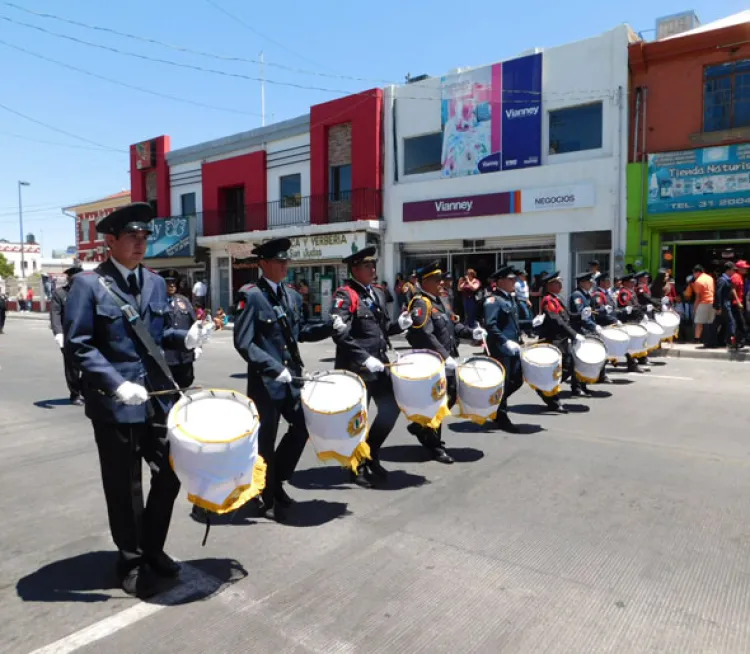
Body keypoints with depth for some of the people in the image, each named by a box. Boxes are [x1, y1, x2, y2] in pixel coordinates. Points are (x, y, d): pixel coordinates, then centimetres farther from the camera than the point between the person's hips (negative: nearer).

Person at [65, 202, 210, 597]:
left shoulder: (155, 283, 9)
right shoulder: (88, 284, -8)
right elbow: (77, 345, -13)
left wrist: (184, 339, -3)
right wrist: (117, 385, -22)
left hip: (158, 396, 6)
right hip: (113, 402, -5)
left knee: (170, 474, 12)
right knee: (124, 486, 9)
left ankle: (152, 549, 35)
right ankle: (131, 562, 30)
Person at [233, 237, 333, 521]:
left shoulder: (293, 296, 10)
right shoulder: (251, 296, -13)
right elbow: (243, 343, -19)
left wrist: (331, 326, 2)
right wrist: (274, 368, -24)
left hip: (292, 377, 7)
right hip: (265, 381, -7)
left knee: (302, 426, 13)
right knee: (265, 440, 6)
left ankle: (277, 481, 33)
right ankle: (269, 498, 26)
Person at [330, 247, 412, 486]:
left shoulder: (377, 293, 12)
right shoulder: (345, 295, -13)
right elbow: (340, 334, -23)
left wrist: (398, 325, 0)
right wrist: (364, 358, -27)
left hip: (380, 363, 8)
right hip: (355, 368, -8)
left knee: (391, 408, 11)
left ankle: (371, 455, 30)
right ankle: (358, 466, 23)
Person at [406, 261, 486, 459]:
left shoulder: (437, 301, 14)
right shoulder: (420, 304, -18)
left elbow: (451, 325, 21)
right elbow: (425, 335, -29)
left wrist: (471, 333, 7)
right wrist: (445, 357, -31)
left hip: (445, 362, 10)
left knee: (451, 398, 18)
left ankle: (420, 426, 35)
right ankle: (434, 445, 16)